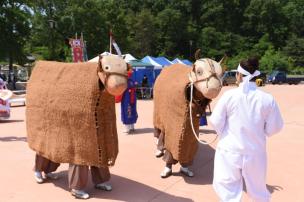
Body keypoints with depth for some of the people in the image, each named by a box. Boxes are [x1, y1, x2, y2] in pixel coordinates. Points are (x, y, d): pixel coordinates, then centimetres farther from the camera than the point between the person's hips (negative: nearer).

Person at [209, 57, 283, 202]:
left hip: (230, 150, -2)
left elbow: (216, 121, -8)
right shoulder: (268, 99, -8)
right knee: (258, 189, 22)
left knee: (226, 187, 8)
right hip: (255, 152, 2)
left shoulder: (229, 95, -12)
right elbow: (274, 127, -1)